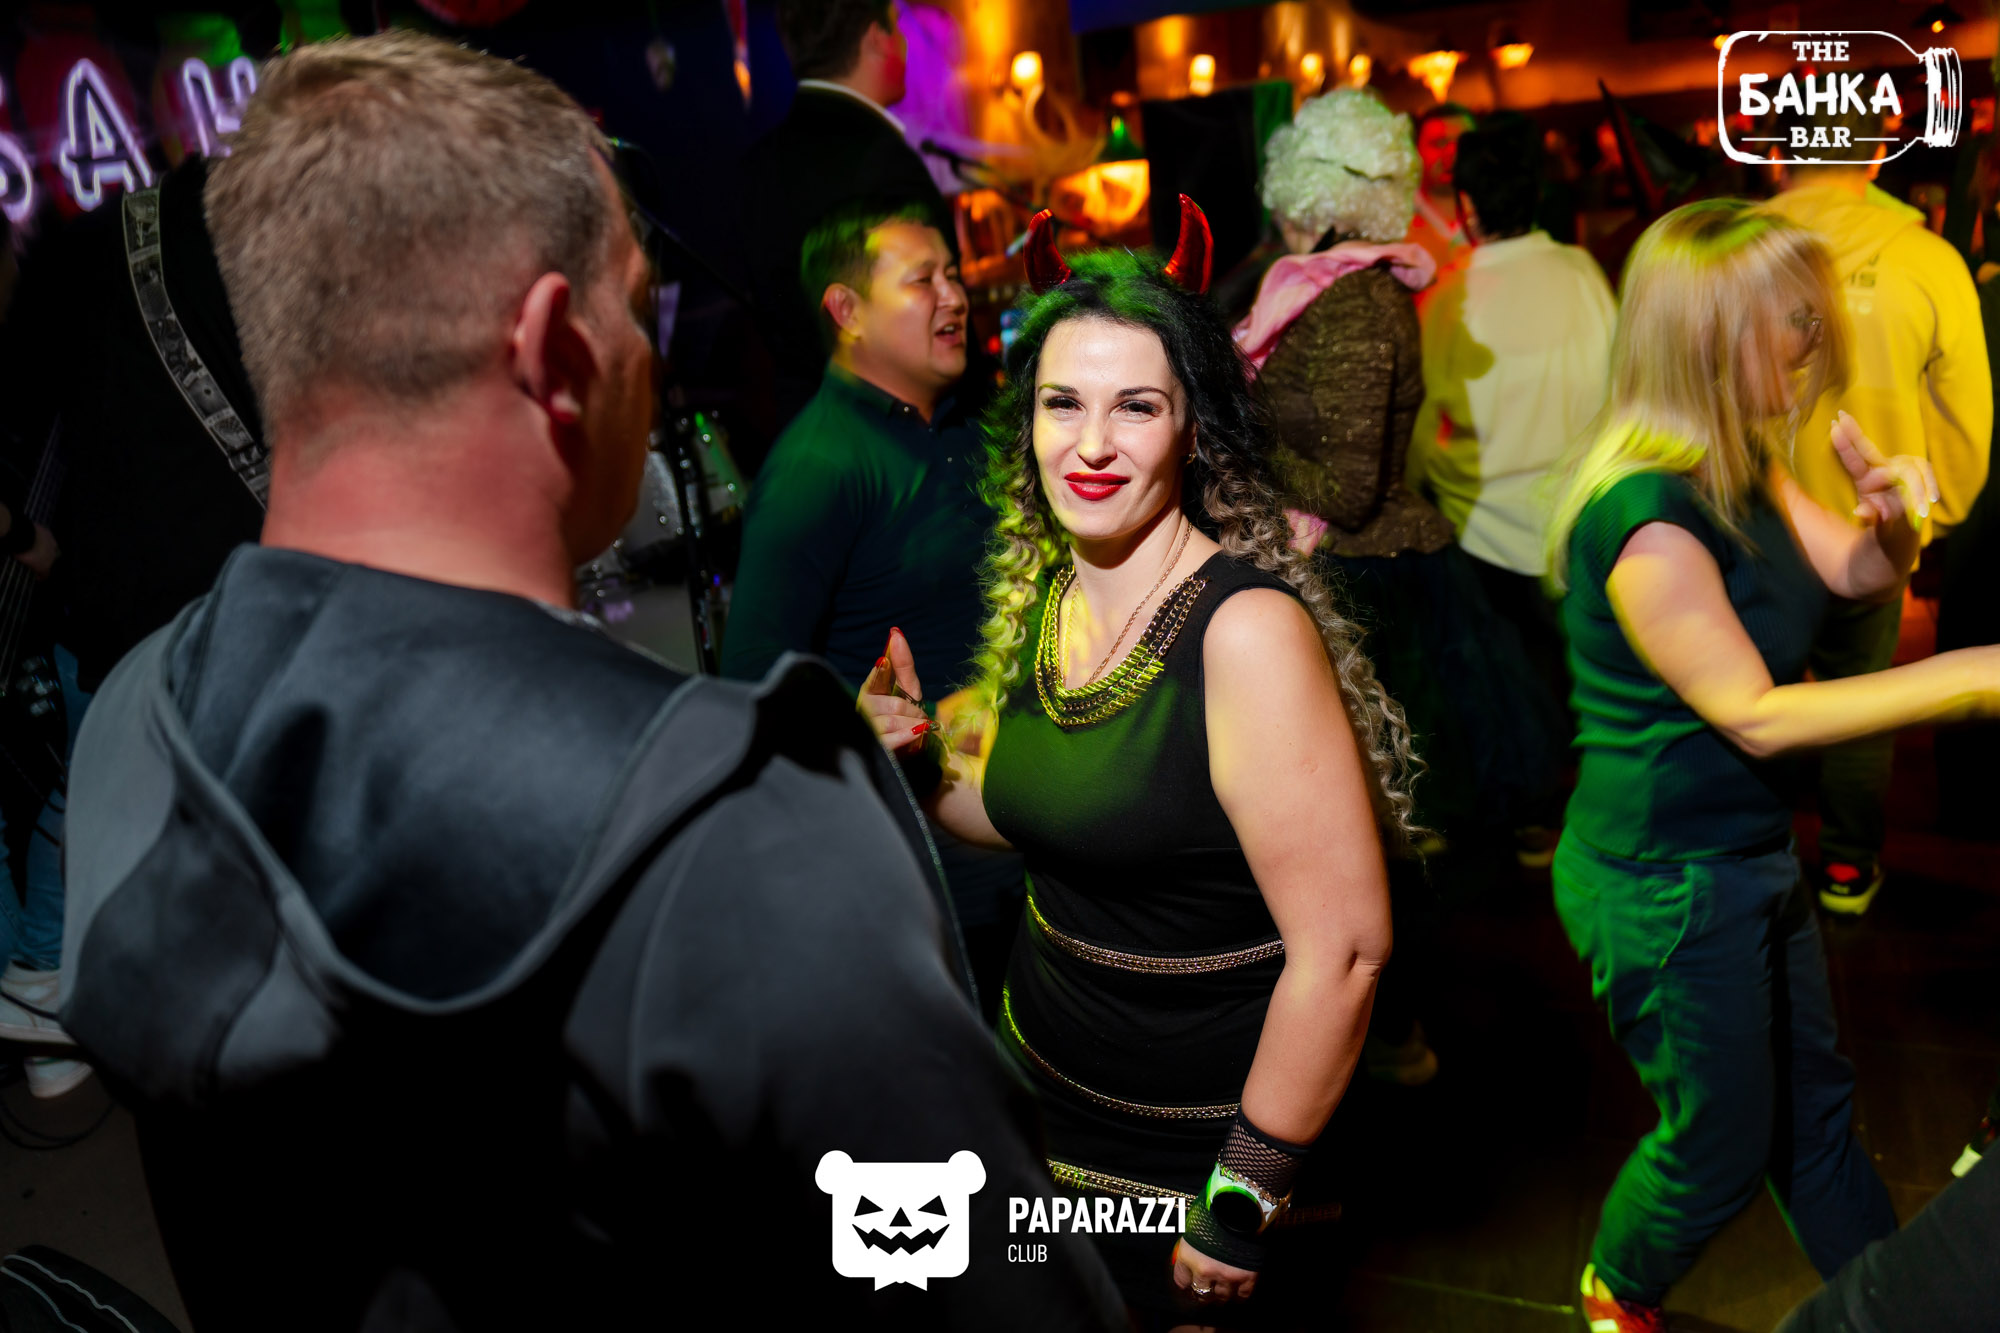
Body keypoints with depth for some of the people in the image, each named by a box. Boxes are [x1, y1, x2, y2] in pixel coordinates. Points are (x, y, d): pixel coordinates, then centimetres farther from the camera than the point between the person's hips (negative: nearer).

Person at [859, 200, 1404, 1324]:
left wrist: (1245, 1200, -18)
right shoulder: (1042, 591, -1)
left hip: (1188, 1136, -6)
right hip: (1041, 1086, 7)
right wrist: (920, 762, -6)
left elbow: (1344, 947, -24)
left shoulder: (1245, 628, -24)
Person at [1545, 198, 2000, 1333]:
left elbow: (1855, 572, 11)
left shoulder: (1747, 466, 4)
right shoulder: (1646, 510, -28)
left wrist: (1892, 515, -12)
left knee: (1815, 1106, 23)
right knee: (1722, 1140, 12)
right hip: (1667, 883, -9)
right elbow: (1755, 714, -28)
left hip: (1753, 859, 9)